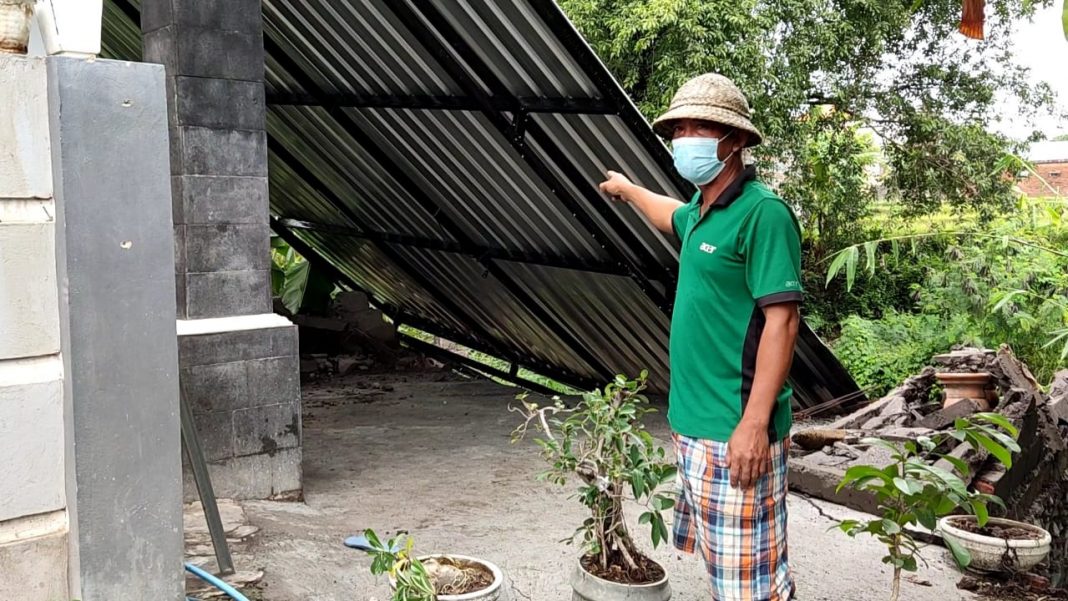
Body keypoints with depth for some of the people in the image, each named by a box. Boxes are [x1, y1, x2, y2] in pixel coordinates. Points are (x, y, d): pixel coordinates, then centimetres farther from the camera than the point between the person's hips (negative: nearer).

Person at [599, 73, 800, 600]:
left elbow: (782, 320, -20)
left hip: (734, 432, -9)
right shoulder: (702, 210, 12)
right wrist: (626, 189, 52)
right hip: (693, 422, 9)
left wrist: (755, 423, -24)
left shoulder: (762, 212, -14)